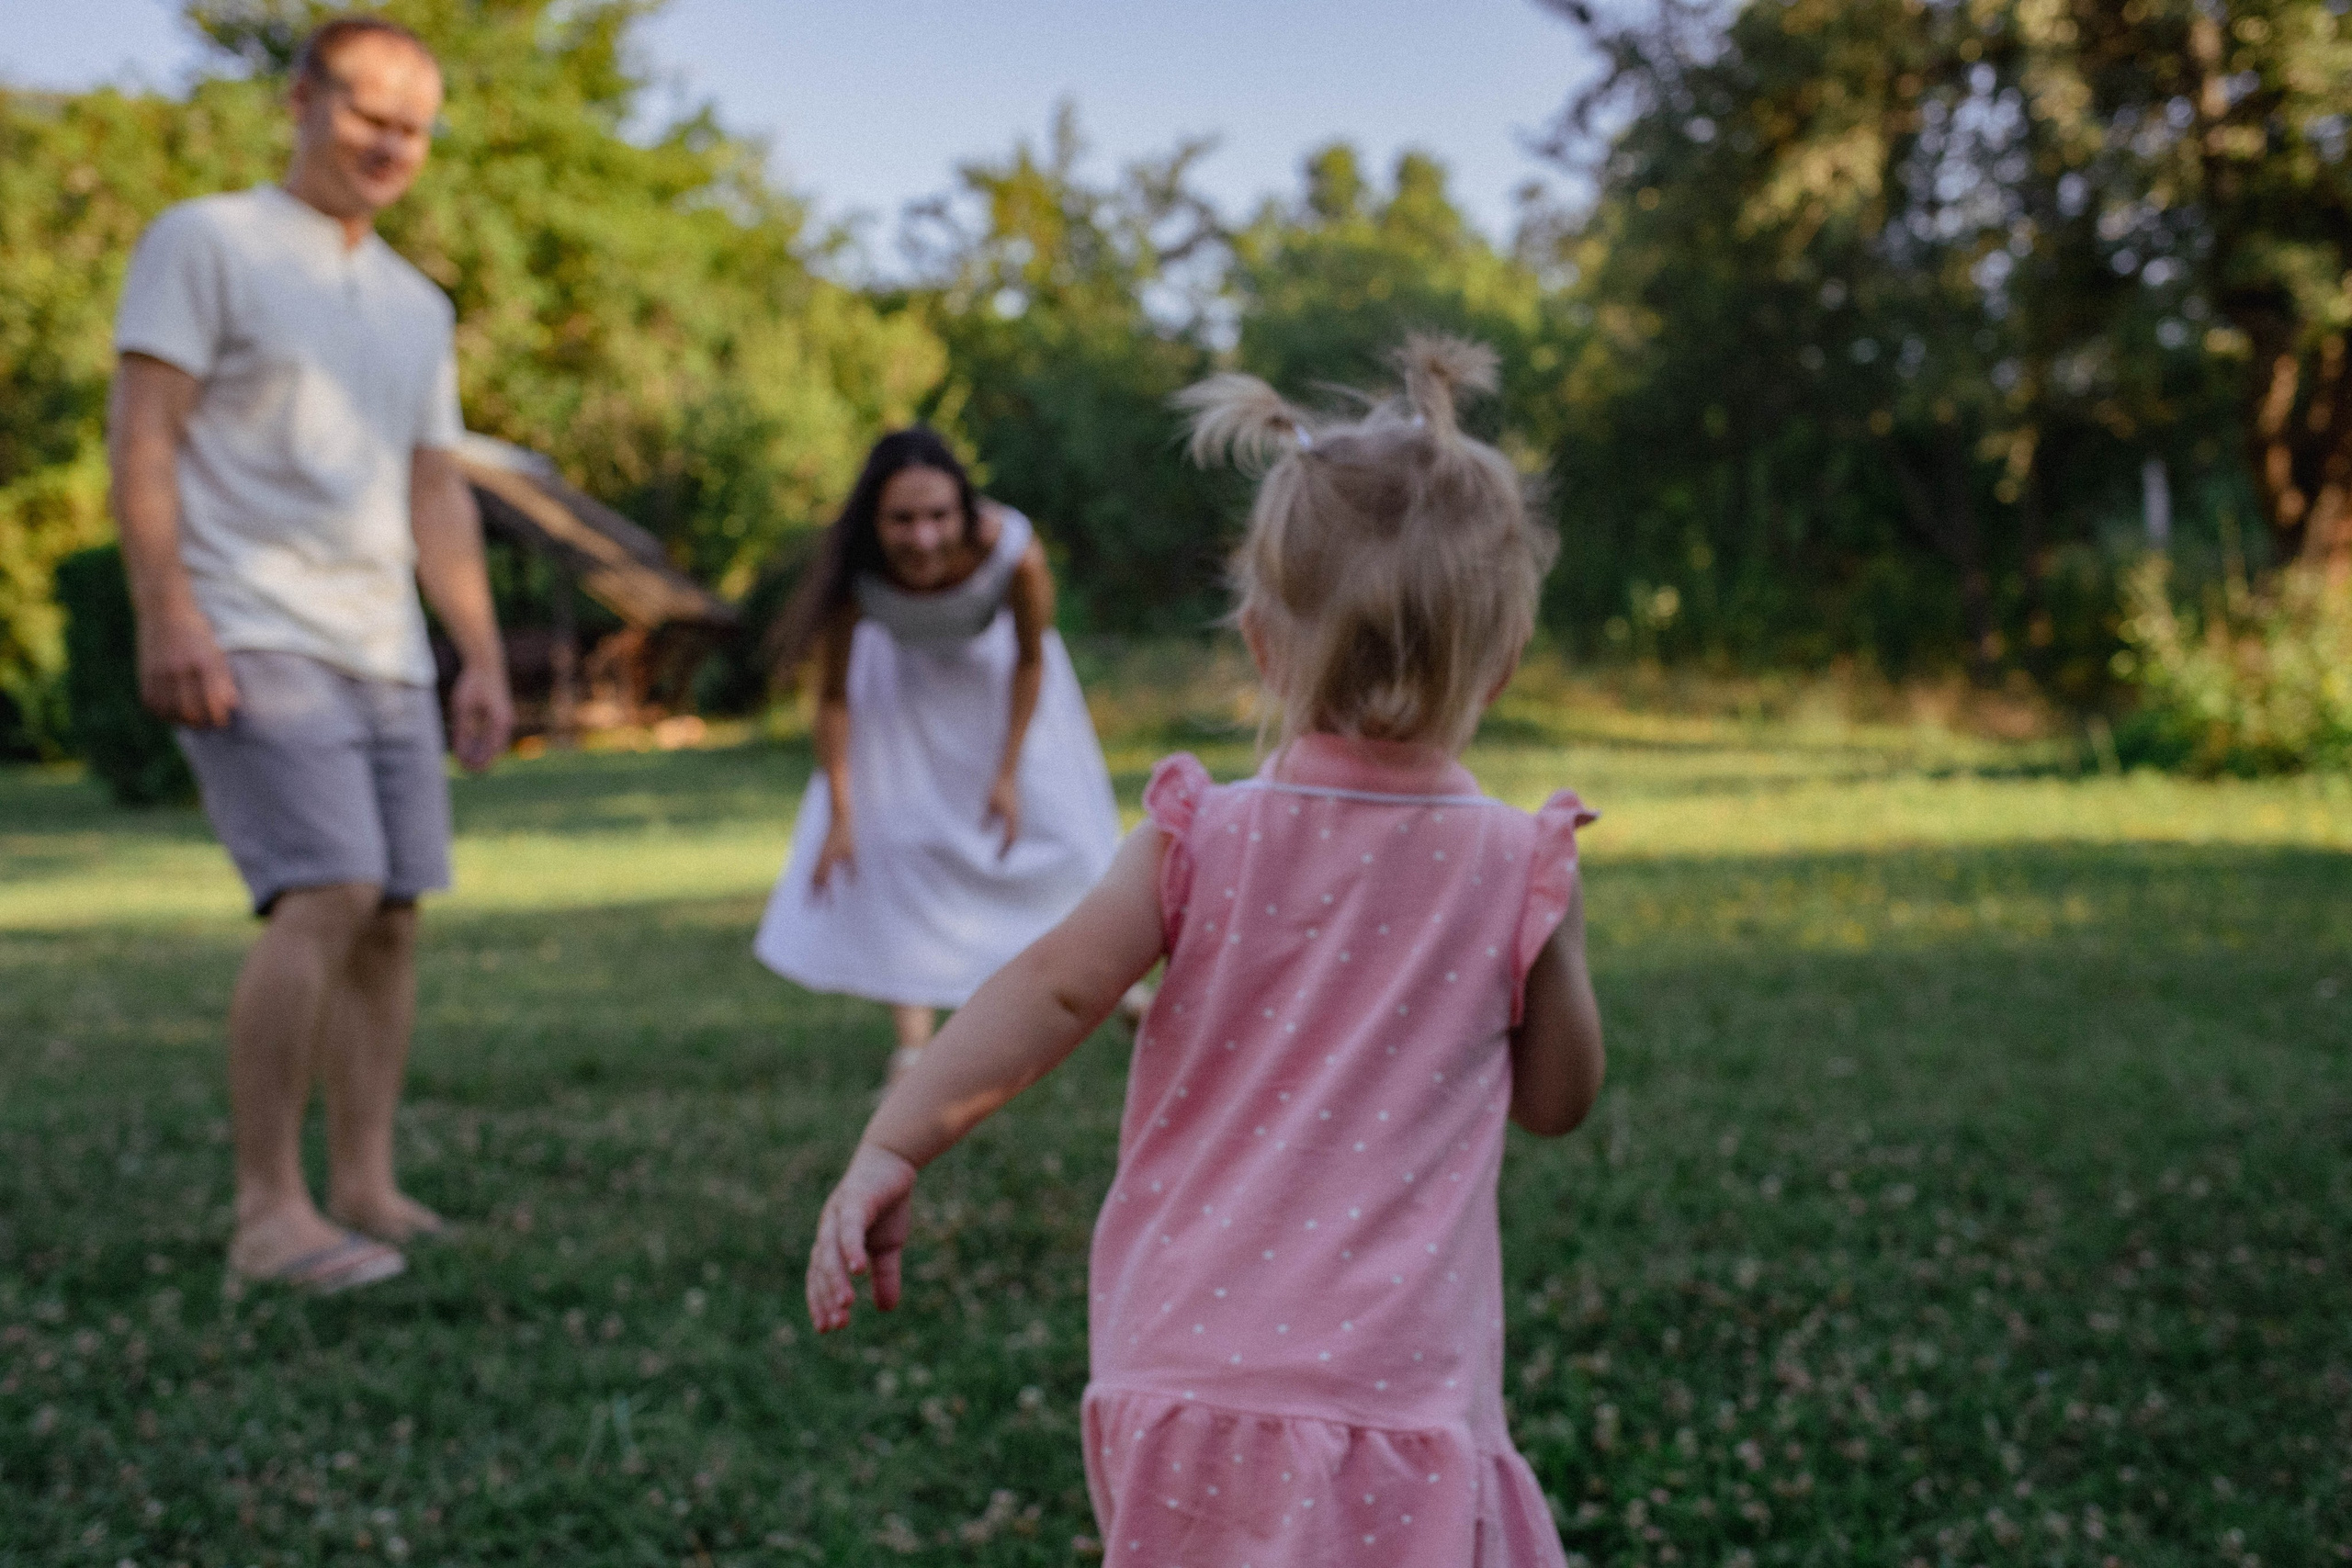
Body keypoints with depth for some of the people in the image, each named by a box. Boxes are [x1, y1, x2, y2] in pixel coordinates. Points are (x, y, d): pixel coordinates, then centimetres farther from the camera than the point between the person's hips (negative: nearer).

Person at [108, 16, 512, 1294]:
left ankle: (364, 1189, 12)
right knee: (326, 899, -18)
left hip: (387, 658, 7)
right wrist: (167, 616, -18)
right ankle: (268, 1213, -12)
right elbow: (139, 437, -8)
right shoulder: (203, 241, 0)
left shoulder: (418, 308, 20)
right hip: (253, 647, -7)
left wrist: (484, 657, 12)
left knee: (394, 913, 4)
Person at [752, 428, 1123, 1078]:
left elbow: (1031, 661, -19)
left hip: (992, 668, 0)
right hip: (902, 676, 0)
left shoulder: (1014, 553, -40)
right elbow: (833, 696, -22)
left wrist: (1009, 773, -14)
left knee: (1054, 813, 10)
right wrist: (840, 816, -23)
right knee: (890, 829, -11)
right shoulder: (853, 576, -38)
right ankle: (913, 1036, -4)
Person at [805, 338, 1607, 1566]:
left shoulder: (1205, 839, -3)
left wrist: (889, 1149, -15)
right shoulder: (1518, 869, -3)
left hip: (1187, 1375, 2)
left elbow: (1051, 992, -14)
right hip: (1393, 1402, -2)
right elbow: (1558, 1098, 8)